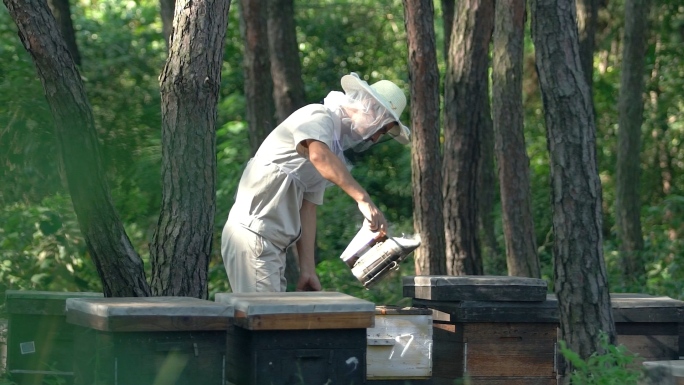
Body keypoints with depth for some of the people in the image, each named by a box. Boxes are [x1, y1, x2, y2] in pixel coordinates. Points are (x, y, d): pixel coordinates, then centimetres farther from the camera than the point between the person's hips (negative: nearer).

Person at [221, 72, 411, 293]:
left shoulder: (334, 143, 19)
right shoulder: (319, 117, -9)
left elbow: (307, 208, 14)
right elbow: (319, 156, -33)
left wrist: (307, 270, 6)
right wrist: (363, 199, -41)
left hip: (271, 244, 10)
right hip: (252, 235, -10)